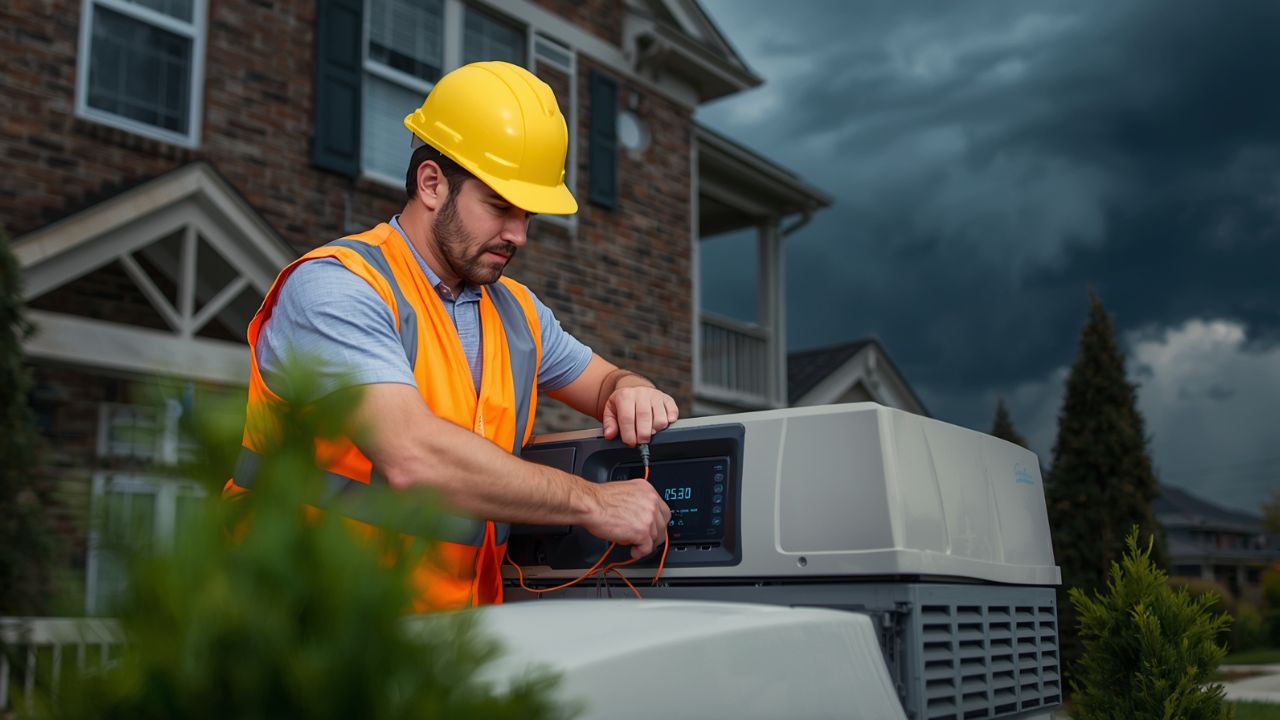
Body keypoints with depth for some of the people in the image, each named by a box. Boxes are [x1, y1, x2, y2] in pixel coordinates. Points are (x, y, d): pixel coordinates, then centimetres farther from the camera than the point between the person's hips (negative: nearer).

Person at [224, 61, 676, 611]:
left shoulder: (518, 312, 13)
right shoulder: (334, 288, -12)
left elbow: (603, 381, 28)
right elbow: (412, 457, -25)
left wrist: (629, 391, 3)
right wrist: (591, 502, -17)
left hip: (450, 630, 7)